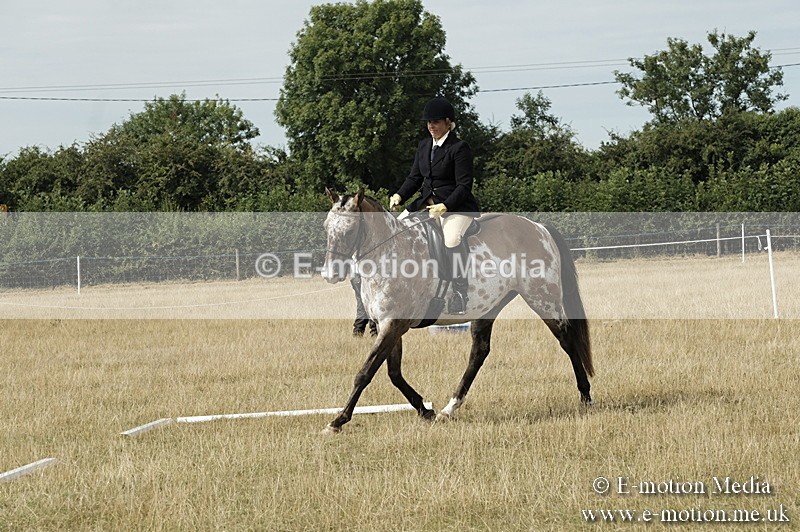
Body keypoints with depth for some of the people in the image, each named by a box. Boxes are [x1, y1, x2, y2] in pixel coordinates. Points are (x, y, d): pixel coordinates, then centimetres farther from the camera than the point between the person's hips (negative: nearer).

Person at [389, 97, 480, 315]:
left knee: (452, 238, -32)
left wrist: (445, 206, -26)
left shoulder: (459, 148, -10)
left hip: (457, 207, -8)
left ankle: (459, 296, -26)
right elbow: (415, 178, 15)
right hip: (427, 204, 8)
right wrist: (399, 196, -3)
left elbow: (464, 186, -14)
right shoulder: (424, 145, 12)